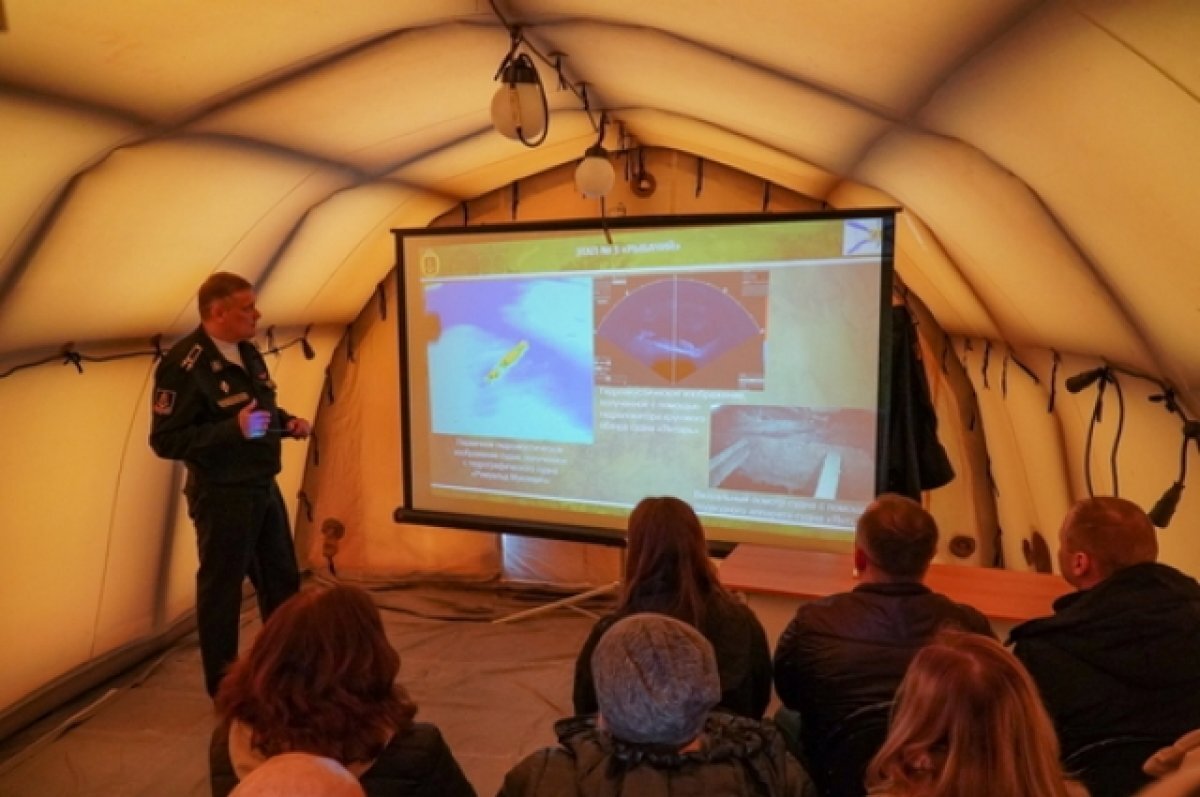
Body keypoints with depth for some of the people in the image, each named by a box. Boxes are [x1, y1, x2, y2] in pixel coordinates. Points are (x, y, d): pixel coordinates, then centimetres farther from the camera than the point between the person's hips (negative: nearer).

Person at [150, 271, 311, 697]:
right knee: (222, 592, 6)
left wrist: (288, 422, 0)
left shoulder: (247, 352, 8)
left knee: (283, 581, 19)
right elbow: (165, 440, -22)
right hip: (222, 496, -9)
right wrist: (234, 429, -31)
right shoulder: (183, 365, -20)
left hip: (264, 487, 9)